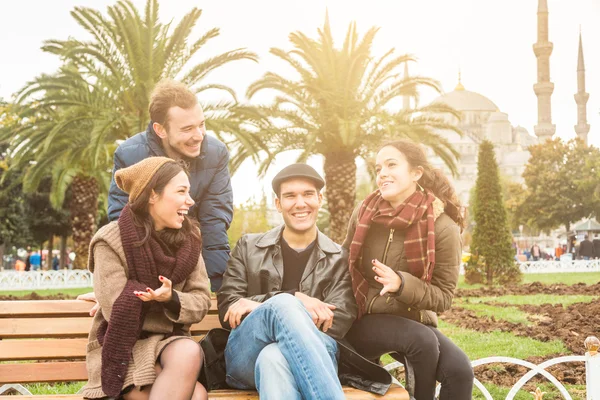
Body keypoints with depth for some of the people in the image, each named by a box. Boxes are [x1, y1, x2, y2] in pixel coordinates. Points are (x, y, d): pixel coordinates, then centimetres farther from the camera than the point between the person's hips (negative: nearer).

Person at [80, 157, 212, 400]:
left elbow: (201, 301, 1)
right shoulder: (111, 242, -11)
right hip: (125, 349, -4)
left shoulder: (188, 239, 3)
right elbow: (118, 311, -15)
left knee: (189, 352, -34)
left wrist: (171, 298, -21)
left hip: (168, 343, 5)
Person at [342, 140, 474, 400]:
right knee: (422, 339, -31)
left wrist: (401, 284, -27)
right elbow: (345, 264, 12)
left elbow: (443, 296, -9)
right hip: (363, 321, 0)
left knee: (459, 369, -26)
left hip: (414, 321, 0)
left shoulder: (442, 227, -11)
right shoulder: (363, 214, -3)